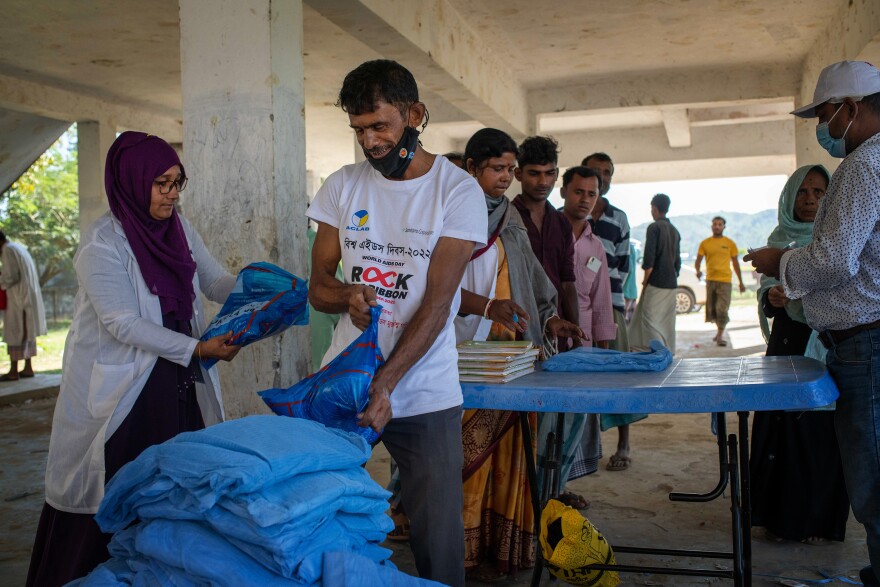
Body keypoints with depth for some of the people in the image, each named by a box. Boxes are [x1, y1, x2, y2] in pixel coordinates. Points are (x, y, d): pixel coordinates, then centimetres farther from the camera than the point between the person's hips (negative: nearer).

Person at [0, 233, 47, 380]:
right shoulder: (19, 248, 18)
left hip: (19, 297, -9)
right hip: (27, 297, 9)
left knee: (14, 333, -6)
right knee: (25, 333, 11)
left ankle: (13, 371, -4)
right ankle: (28, 368, 12)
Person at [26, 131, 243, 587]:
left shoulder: (179, 228, 4)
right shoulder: (102, 244, -15)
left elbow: (215, 282, 7)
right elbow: (124, 325, -19)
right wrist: (197, 348, -23)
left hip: (178, 384, 6)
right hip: (122, 390, -6)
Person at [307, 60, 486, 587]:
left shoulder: (459, 191, -6)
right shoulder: (342, 186, 5)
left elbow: (438, 302, -12)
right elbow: (318, 286, 8)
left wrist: (384, 383, -22)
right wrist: (347, 296, -16)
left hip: (425, 394, -3)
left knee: (438, 542, 2)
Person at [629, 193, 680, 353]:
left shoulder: (654, 227, -9)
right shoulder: (674, 231, 15)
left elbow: (649, 258, -15)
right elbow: (677, 260, 18)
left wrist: (645, 280, -7)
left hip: (656, 283, -8)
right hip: (671, 283, 8)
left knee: (651, 321, -6)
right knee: (667, 322, 10)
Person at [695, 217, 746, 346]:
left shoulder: (730, 244, 4)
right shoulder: (705, 243, 6)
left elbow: (735, 263, 10)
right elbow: (698, 260, 4)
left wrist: (741, 282, 10)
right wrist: (698, 270, -19)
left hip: (725, 280, -2)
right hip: (710, 279, 2)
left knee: (722, 308, -10)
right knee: (712, 308, 9)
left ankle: (720, 336, -7)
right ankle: (720, 330, 27)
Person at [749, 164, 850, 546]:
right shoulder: (780, 238, 10)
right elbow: (765, 289, 6)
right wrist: (770, 296, -17)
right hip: (786, 342, 2)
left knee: (822, 430, -1)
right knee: (781, 426, 1)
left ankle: (821, 521, 12)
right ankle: (782, 515, 14)